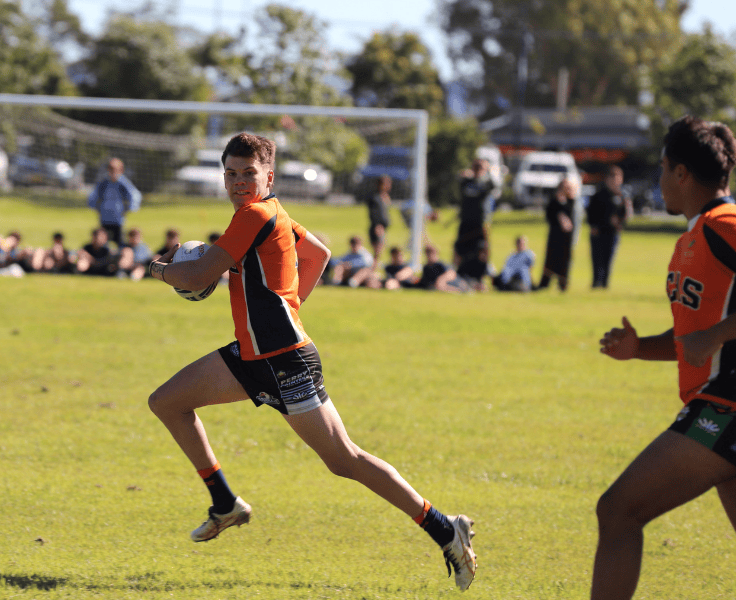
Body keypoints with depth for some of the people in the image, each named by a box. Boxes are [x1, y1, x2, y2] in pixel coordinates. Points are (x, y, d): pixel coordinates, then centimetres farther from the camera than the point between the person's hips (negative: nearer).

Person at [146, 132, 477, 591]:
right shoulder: (271, 215, 13)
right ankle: (226, 505, 18)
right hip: (252, 357, 10)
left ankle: (446, 532, -7)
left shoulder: (255, 214, -16)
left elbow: (198, 277, -16)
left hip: (287, 362, -10)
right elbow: (319, 252, 29)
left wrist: (162, 269, 4)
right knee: (167, 402, 10)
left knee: (344, 460, -11)